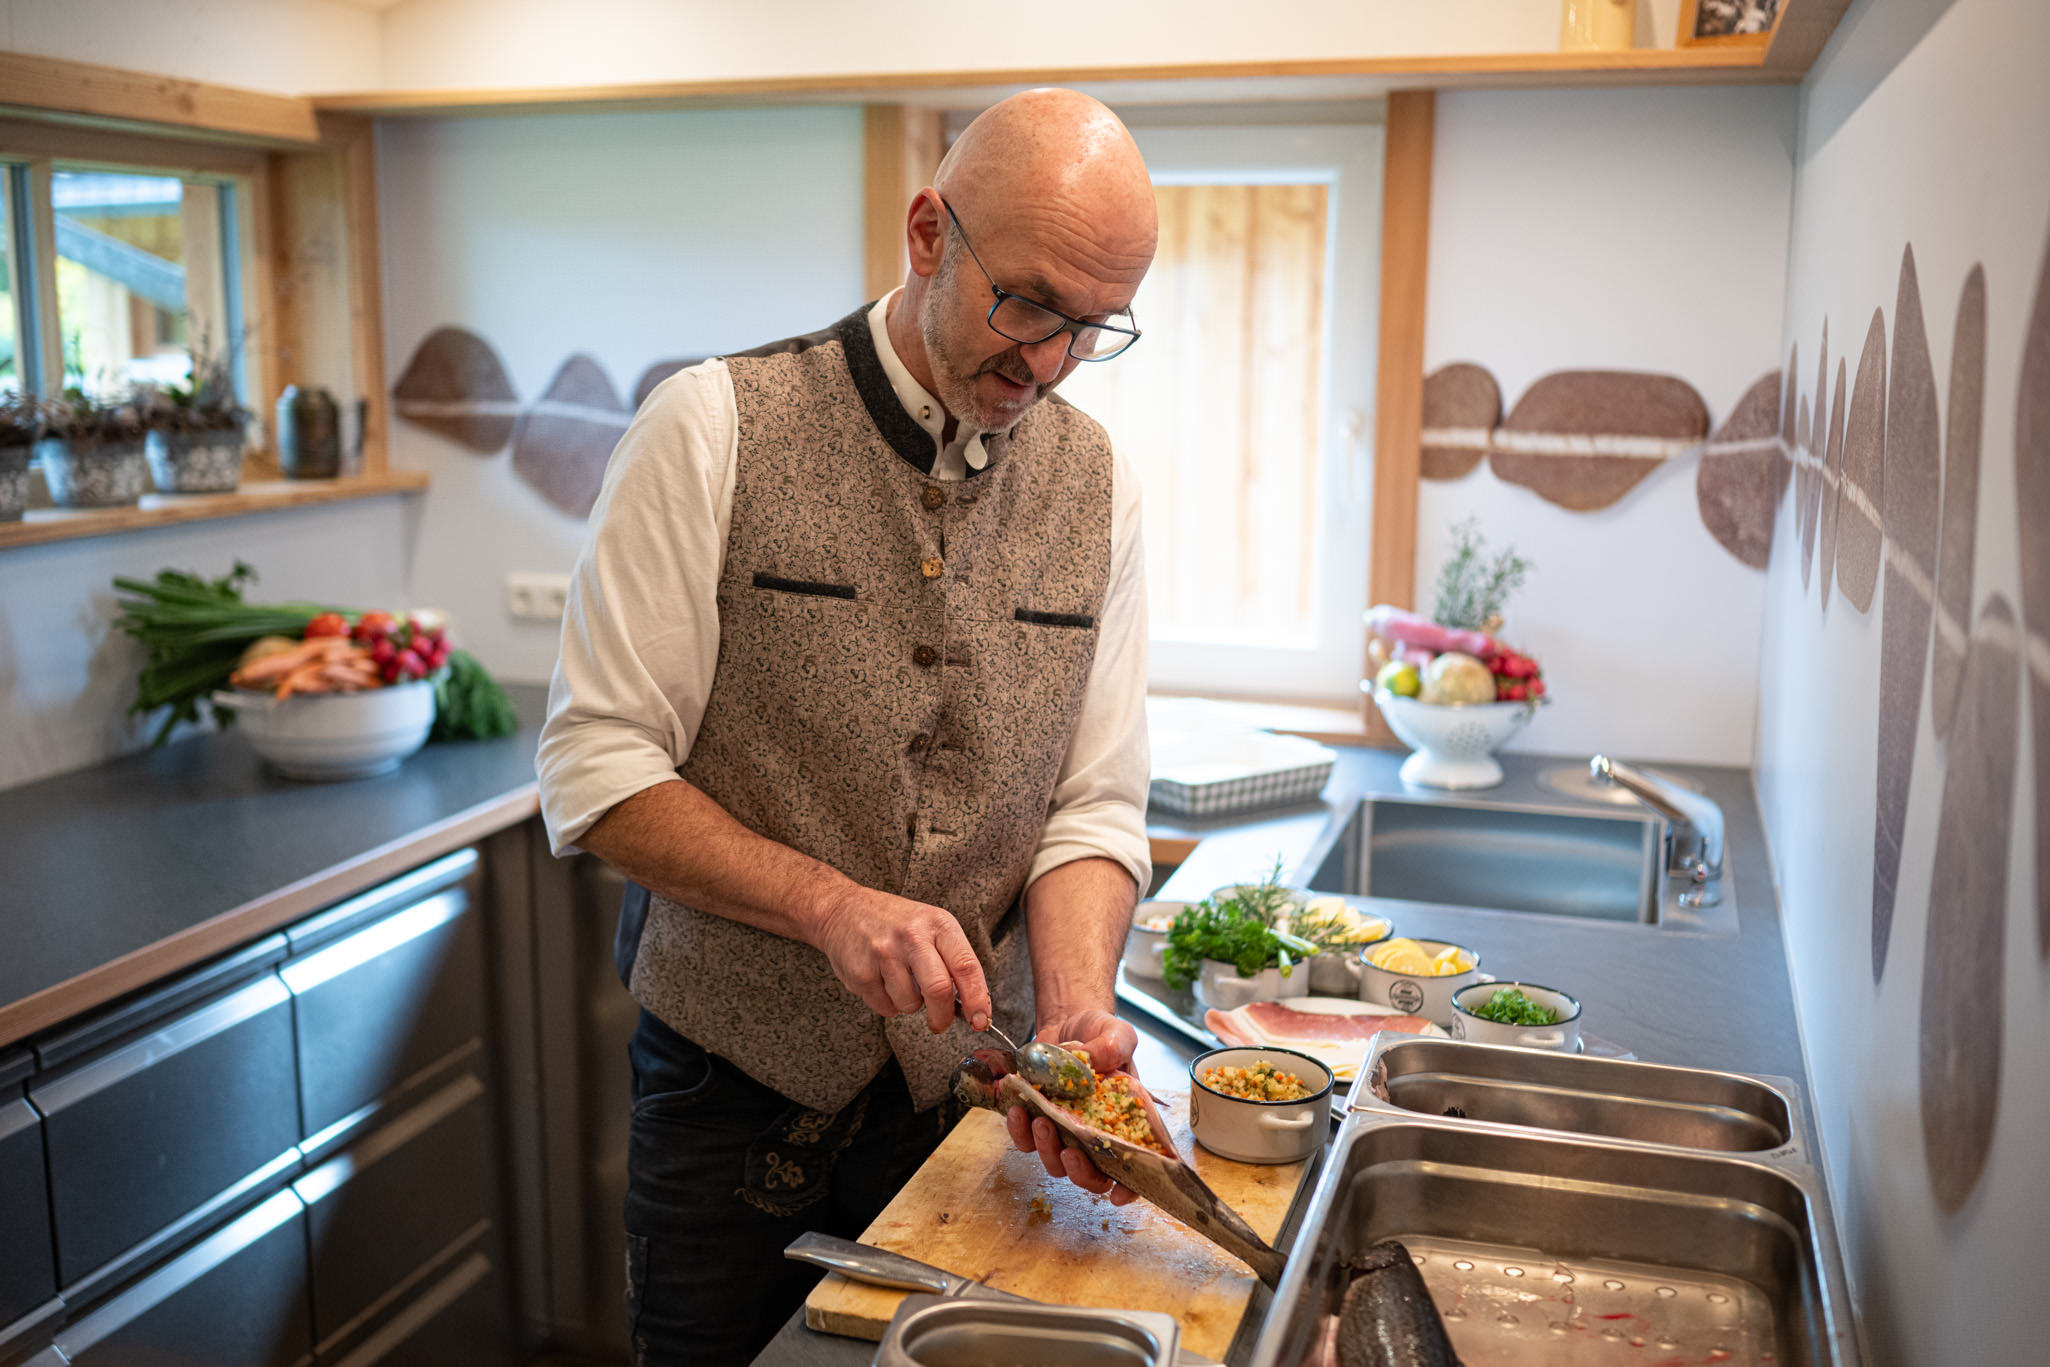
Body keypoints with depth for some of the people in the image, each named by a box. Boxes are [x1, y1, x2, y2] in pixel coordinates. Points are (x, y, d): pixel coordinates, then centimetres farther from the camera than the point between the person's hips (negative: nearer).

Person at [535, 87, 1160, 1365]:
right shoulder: (714, 427, -13)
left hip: (971, 1089, 3)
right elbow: (597, 775, -14)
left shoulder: (1095, 482, -1)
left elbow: (1094, 806, -1)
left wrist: (1077, 1009, -18)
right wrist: (832, 904, -26)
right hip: (734, 1084, -3)